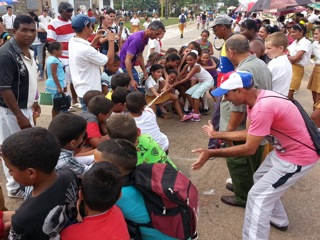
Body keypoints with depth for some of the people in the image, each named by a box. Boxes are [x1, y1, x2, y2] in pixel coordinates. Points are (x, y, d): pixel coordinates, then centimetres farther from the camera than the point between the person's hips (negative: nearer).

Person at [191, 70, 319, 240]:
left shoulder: (262, 108, -33)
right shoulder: (257, 99, -2)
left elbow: (249, 149, -27)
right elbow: (249, 133, 6)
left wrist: (211, 153, -24)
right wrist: (217, 134, 9)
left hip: (298, 157, -10)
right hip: (285, 150, 10)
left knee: (258, 196, -6)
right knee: (261, 178, 25)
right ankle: (279, 221, 44)